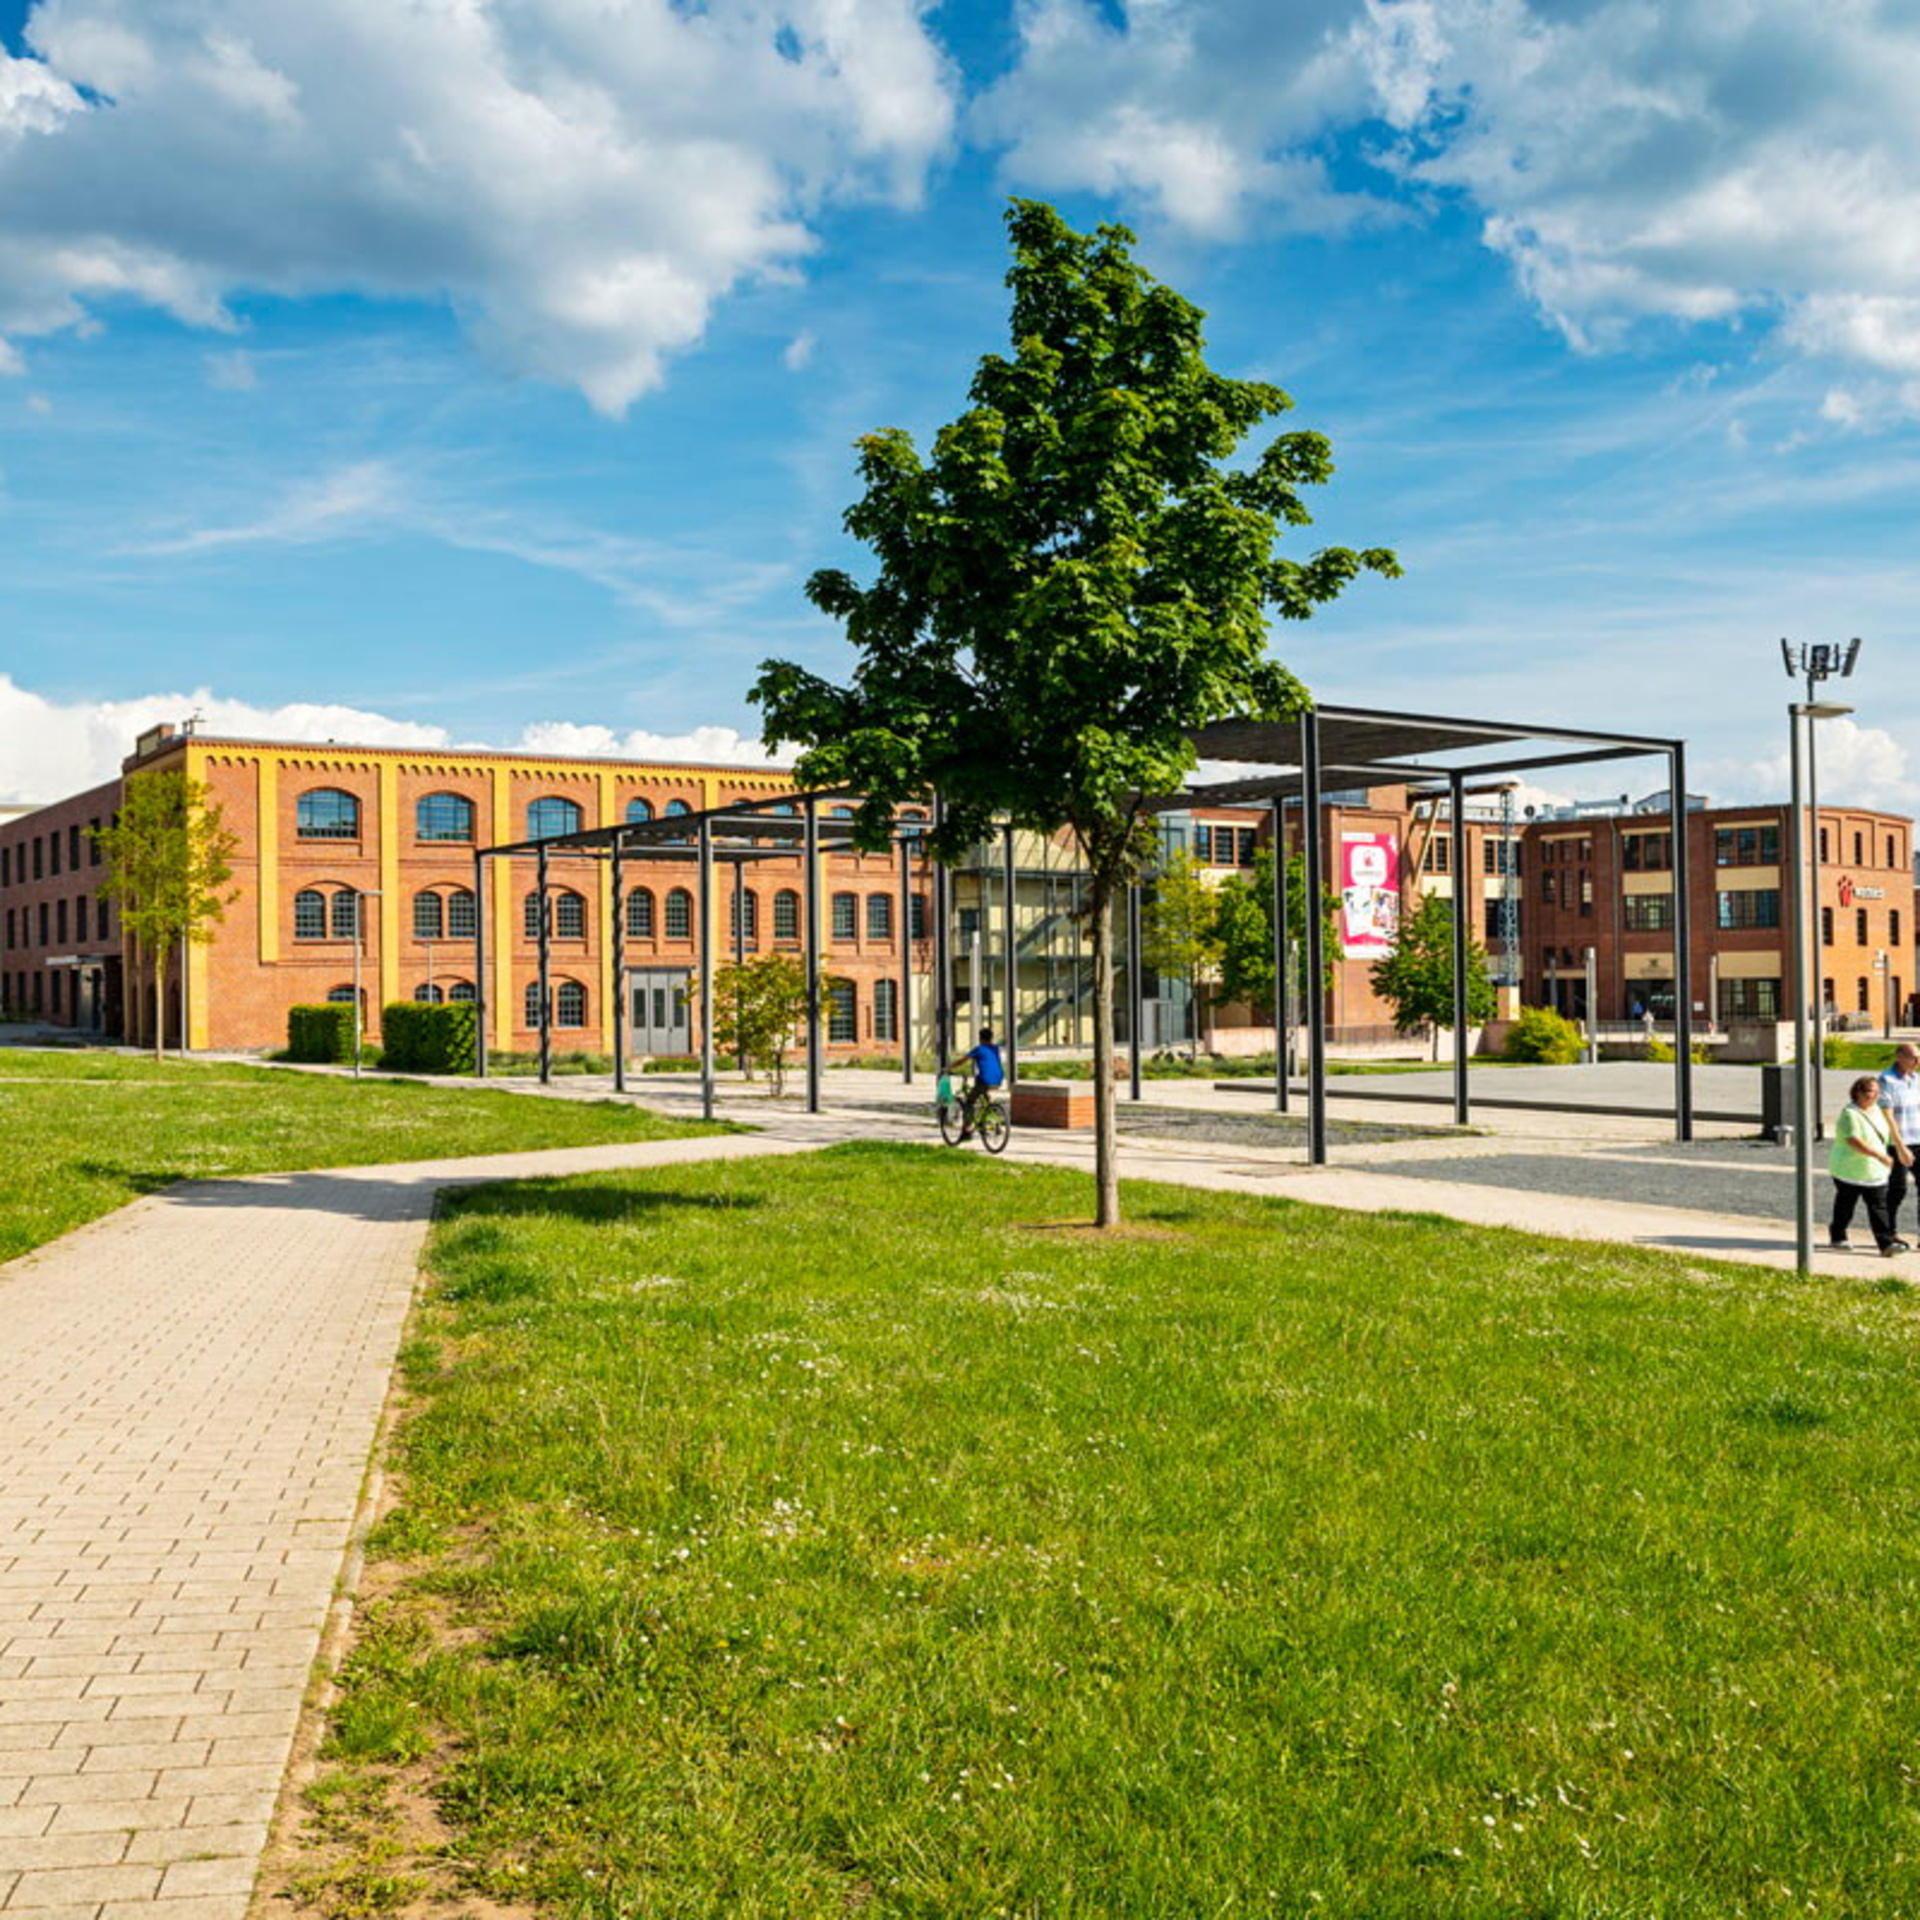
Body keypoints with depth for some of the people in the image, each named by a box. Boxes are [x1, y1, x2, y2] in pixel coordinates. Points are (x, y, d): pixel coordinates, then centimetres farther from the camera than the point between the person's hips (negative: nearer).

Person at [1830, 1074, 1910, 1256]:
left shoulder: (1876, 1111, 9)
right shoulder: (1850, 1114, -18)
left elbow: (1888, 1134, 25)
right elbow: (1854, 1141, -28)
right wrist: (1880, 1155, -29)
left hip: (1875, 1171, 6)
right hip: (1850, 1171, -6)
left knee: (1879, 1208, -2)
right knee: (1845, 1207, 8)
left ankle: (1886, 1242, -7)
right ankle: (1837, 1237, 24)